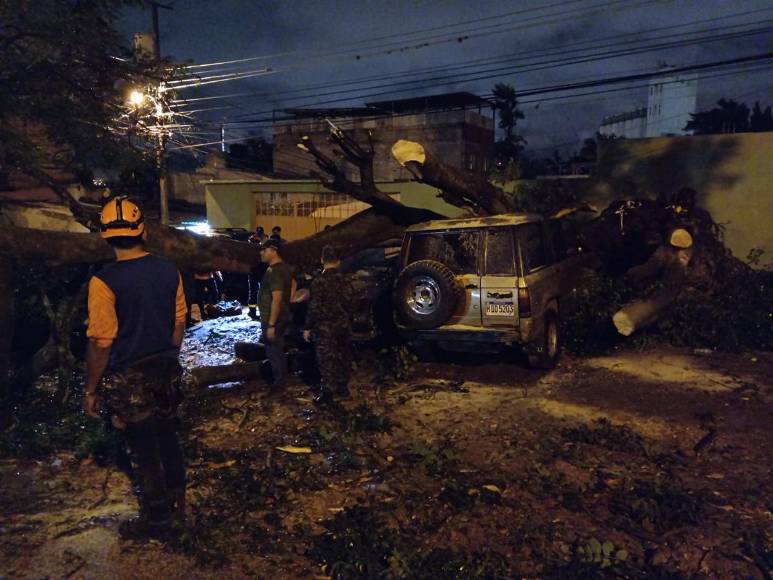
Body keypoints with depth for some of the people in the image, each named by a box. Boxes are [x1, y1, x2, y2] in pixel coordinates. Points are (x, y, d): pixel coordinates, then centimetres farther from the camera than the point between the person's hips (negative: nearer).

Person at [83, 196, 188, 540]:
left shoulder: (104, 282, -19)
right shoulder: (169, 271, -3)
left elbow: (100, 343, -18)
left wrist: (91, 389, -6)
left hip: (129, 380, -5)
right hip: (166, 370, 5)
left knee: (144, 451, 9)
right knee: (168, 440, 20)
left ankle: (156, 521, 25)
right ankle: (177, 507, 36)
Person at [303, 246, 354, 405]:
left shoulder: (319, 281, -17)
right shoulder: (345, 280, 0)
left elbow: (314, 308, -17)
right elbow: (350, 301, 9)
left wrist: (308, 328, -9)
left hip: (325, 327, -6)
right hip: (343, 325, 6)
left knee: (326, 360, 2)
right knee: (343, 356, 16)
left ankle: (327, 393, 8)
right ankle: (343, 387, 28)